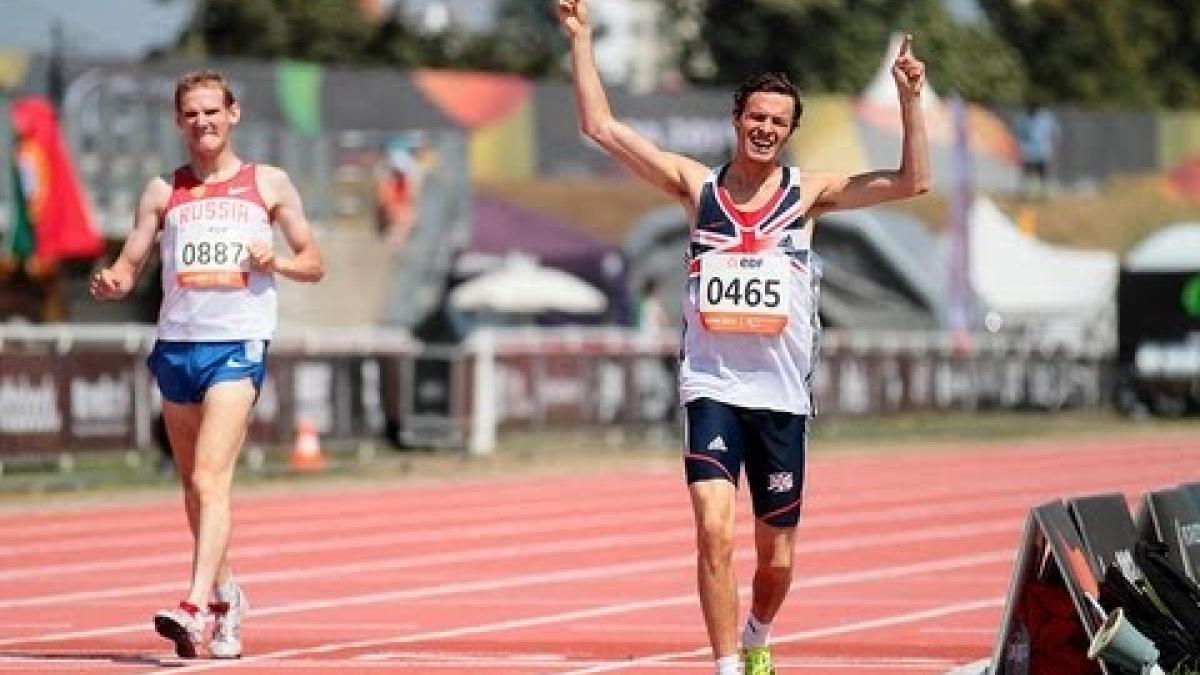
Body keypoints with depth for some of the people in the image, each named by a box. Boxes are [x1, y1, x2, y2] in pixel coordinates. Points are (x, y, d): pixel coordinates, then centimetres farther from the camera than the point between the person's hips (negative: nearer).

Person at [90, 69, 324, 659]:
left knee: (211, 480, -18)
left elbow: (313, 263, 12)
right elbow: (130, 265, 10)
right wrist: (110, 282, -13)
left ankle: (196, 607, -27)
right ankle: (226, 595, 31)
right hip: (176, 344, 4)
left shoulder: (269, 184, 8)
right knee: (193, 485, 13)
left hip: (238, 344, -4)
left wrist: (275, 262, -10)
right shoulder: (163, 191, 12)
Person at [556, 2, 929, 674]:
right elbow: (602, 126, 4)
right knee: (714, 529, -20)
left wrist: (910, 100, -15)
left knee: (776, 553, 10)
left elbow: (912, 182, -4)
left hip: (782, 396, 1)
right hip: (712, 387, -1)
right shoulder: (697, 185, 5)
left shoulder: (809, 192, 4)